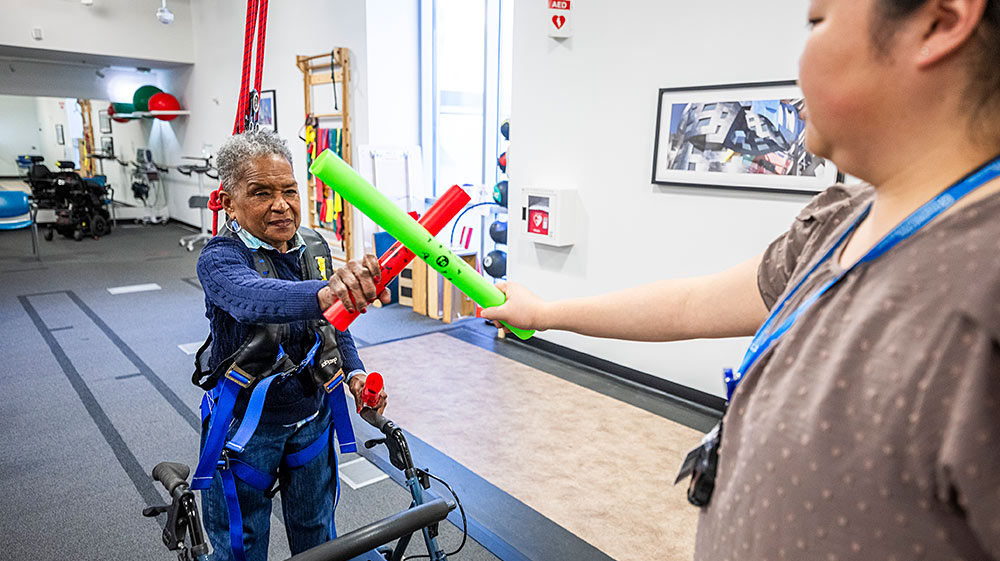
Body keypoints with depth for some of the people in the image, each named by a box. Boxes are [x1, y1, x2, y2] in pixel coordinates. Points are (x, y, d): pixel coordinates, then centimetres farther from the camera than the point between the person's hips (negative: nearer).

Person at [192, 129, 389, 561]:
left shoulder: (315, 247, -3)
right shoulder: (220, 258, -21)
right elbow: (251, 299, -46)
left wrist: (355, 372, -6)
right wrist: (325, 293, -65)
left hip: (312, 419, 5)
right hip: (246, 427, -4)